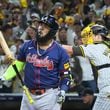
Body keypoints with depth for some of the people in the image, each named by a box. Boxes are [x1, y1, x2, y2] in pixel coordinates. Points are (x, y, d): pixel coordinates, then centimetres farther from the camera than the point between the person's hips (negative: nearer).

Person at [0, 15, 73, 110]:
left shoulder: (60, 51, -3)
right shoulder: (27, 46, 6)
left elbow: (66, 75, 0)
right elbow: (17, 65, 14)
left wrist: (63, 90, -15)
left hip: (49, 95, -4)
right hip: (28, 95, 4)